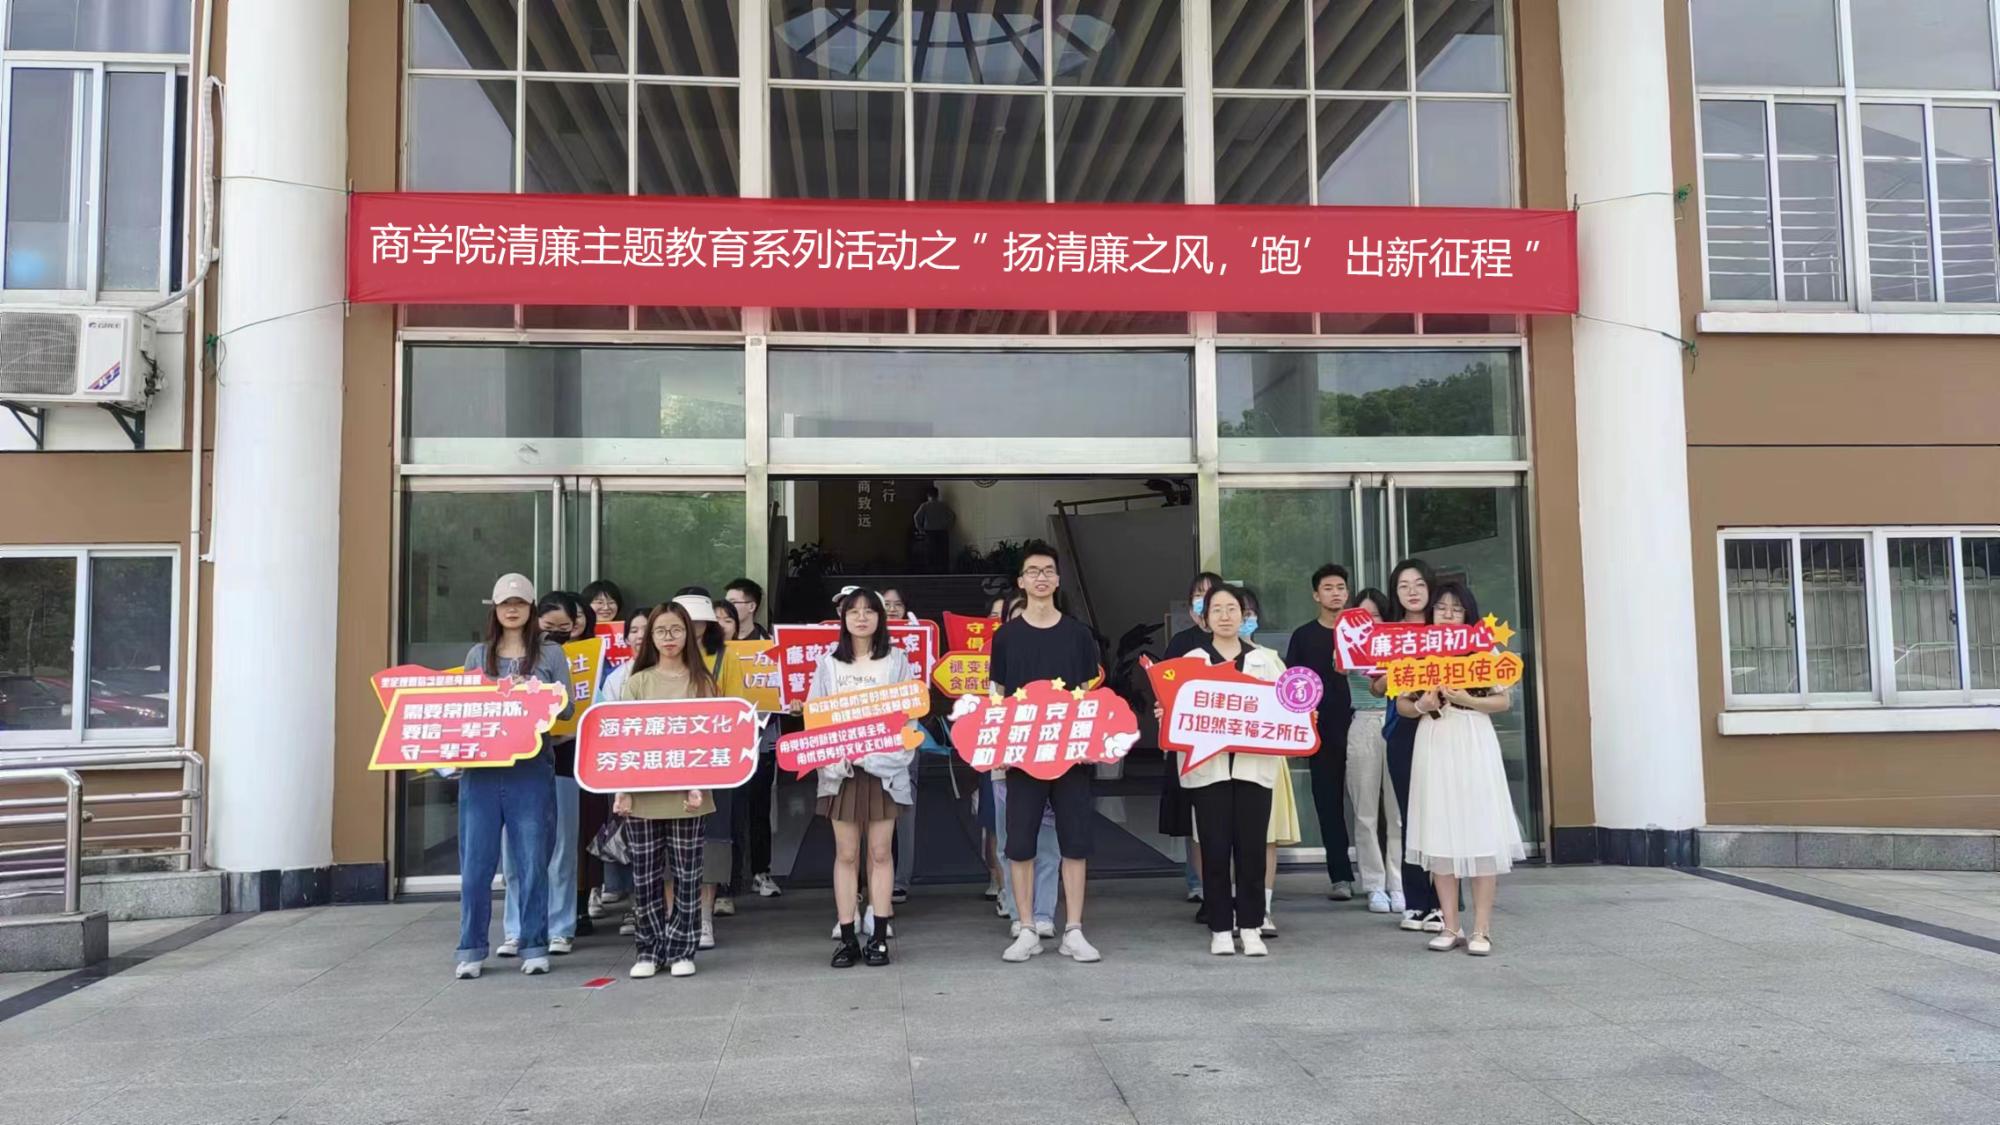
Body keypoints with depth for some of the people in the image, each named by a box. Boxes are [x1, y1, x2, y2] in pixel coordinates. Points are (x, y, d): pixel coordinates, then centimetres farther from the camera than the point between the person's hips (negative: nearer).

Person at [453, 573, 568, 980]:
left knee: (532, 861, 2)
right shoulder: (478, 654, 13)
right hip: (481, 767, 2)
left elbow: (566, 707, 0)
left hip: (531, 767, -2)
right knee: (476, 862, 3)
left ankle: (534, 947, 12)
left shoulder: (550, 653, 6)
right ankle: (471, 949, 13)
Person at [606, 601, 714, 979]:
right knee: (646, 876, 5)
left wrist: (700, 785, -9)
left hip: (686, 794, 0)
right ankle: (650, 950, 18)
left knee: (687, 876, 2)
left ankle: (681, 950, 15)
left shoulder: (702, 682, 6)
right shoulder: (636, 682, 7)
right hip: (642, 794, 1)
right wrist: (622, 790, -5)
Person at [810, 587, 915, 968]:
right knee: (846, 853, 4)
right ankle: (847, 938, 9)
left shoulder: (896, 660, 6)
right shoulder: (829, 663, 8)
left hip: (884, 763, -1)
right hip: (839, 765, 1)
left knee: (880, 852, 3)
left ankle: (879, 937, 9)